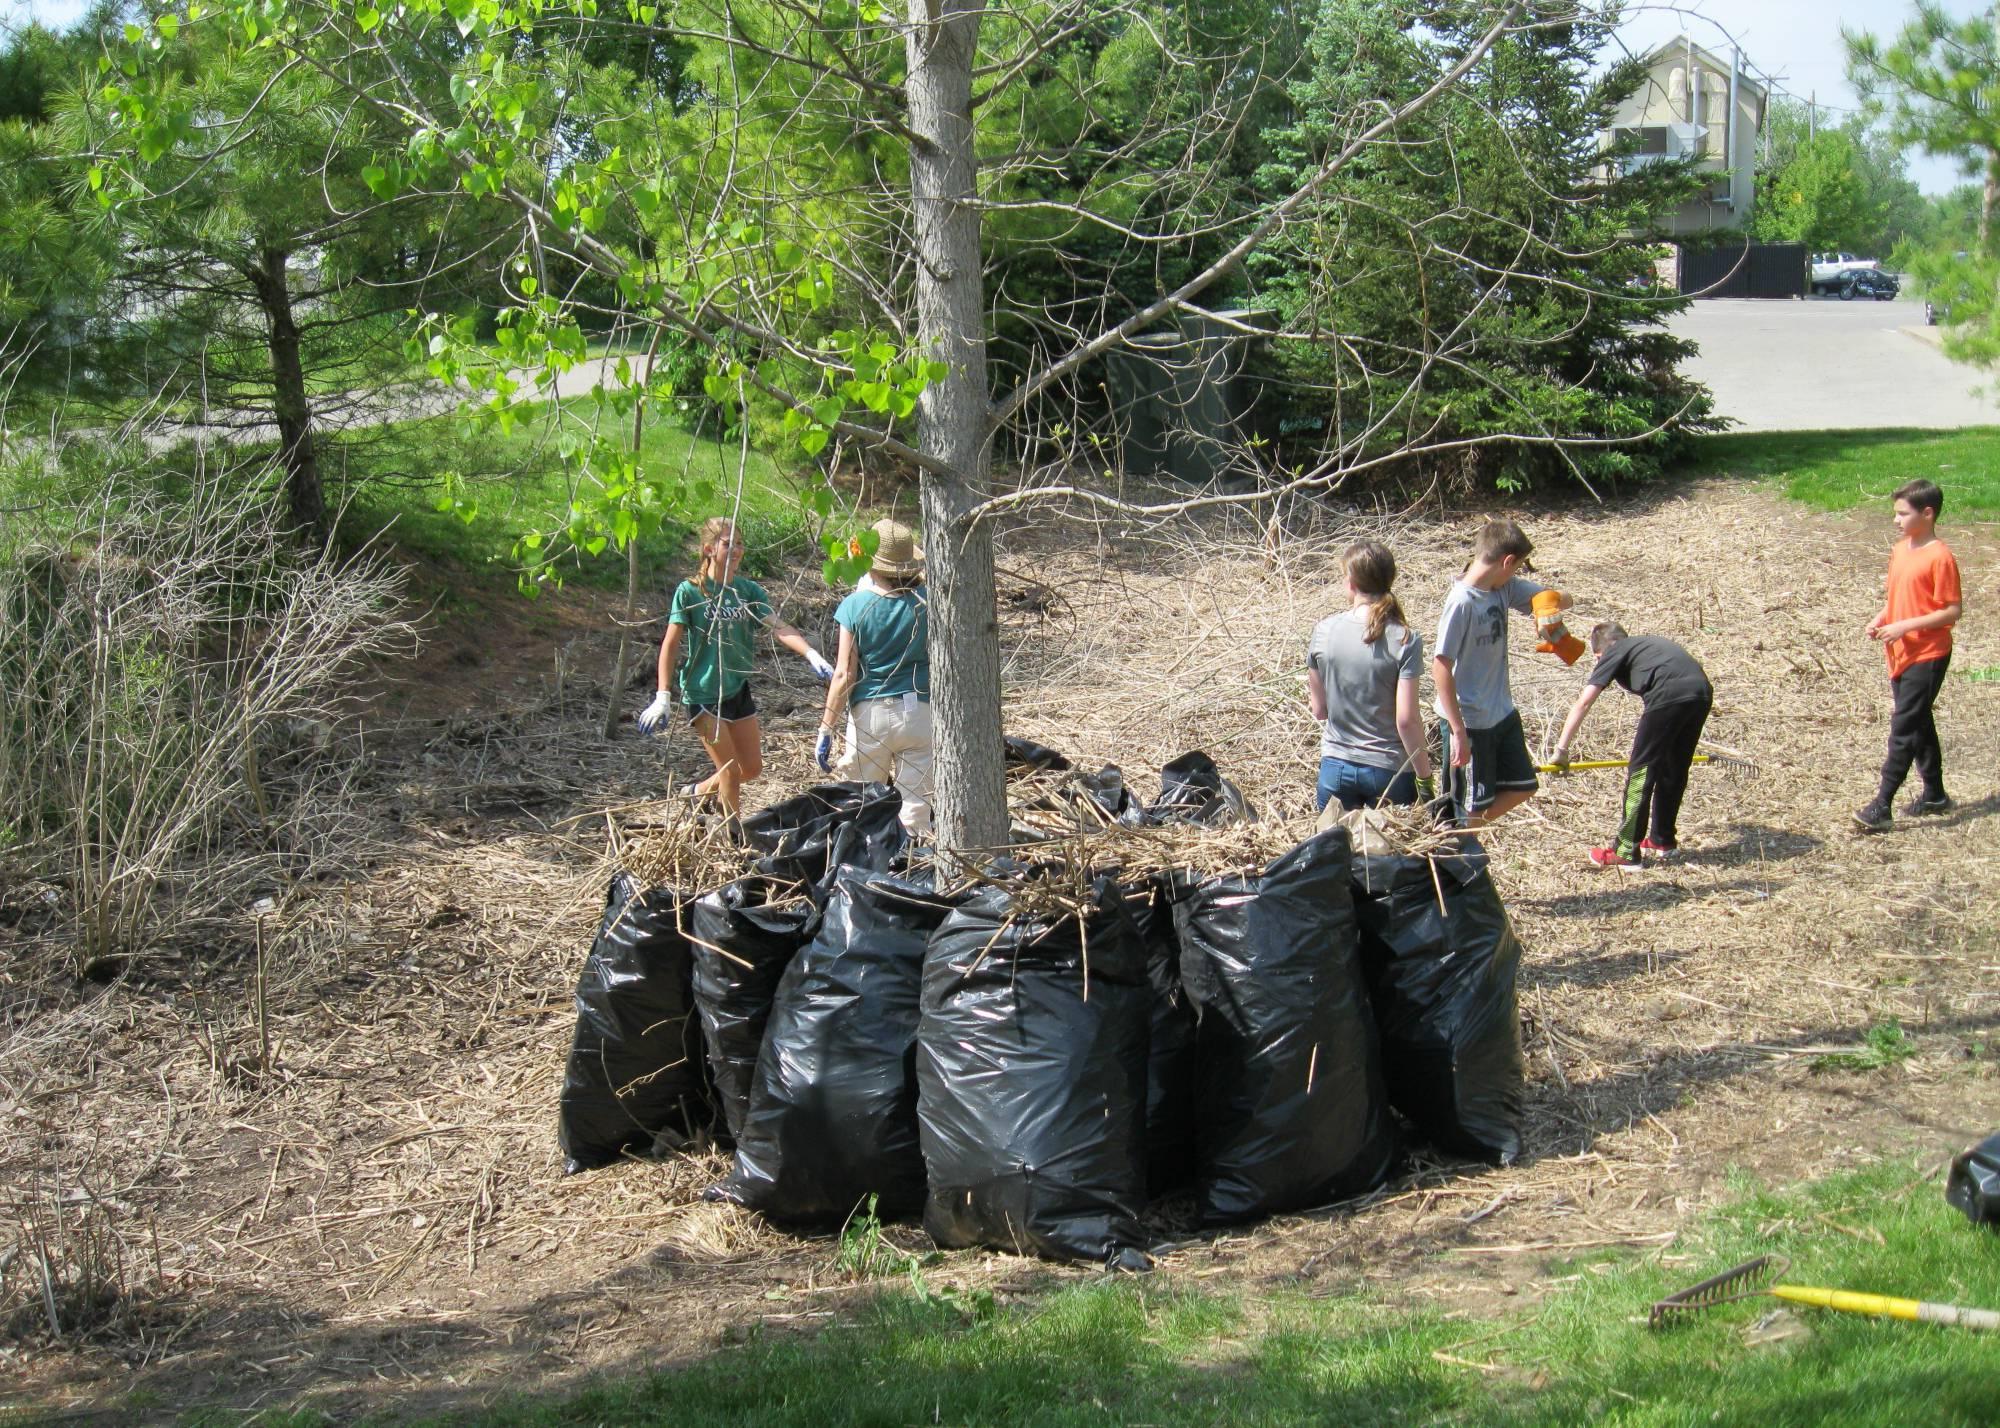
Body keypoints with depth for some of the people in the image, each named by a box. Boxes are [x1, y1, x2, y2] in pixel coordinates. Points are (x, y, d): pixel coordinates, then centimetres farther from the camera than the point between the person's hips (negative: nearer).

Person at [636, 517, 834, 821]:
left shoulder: (748, 590, 2)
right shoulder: (690, 591, -11)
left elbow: (778, 627, -11)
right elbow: (671, 645, -11)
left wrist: (812, 655, -27)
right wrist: (663, 698, -16)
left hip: (738, 689, 6)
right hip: (703, 692, -6)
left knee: (752, 767, 12)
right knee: (730, 771, -5)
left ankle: (699, 792, 36)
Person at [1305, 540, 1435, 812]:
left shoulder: (1323, 632, -6)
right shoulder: (1405, 641, -13)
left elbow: (1319, 711, 2)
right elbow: (1406, 719, -15)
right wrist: (1424, 778, -5)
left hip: (1336, 767, 2)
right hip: (1389, 769, -2)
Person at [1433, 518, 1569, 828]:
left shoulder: (1505, 588, 1)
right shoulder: (1461, 601, -23)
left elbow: (1561, 599, 9)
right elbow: (1441, 666, -24)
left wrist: (1551, 600, -17)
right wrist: (1458, 731, -25)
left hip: (1502, 713, 9)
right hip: (1469, 722, -9)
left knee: (1522, 787, 19)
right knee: (1473, 807, 4)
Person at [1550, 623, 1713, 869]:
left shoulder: (1614, 653, 16)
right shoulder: (1647, 643, 35)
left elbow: (1583, 703, 6)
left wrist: (1561, 750, 9)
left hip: (1670, 696, -7)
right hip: (1702, 691, 7)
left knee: (1640, 772, 2)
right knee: (1675, 770, 23)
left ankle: (1626, 852, 5)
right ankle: (1663, 839, 38)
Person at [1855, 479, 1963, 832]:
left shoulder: (1939, 557, -17)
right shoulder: (1900, 550, 9)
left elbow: (1952, 611, -17)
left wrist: (1905, 626, -22)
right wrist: (1881, 618, 0)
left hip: (1927, 656, -9)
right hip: (1900, 654, 9)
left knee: (1904, 728, -9)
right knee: (1919, 724, 17)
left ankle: (1882, 806, -11)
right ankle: (1934, 794, 29)